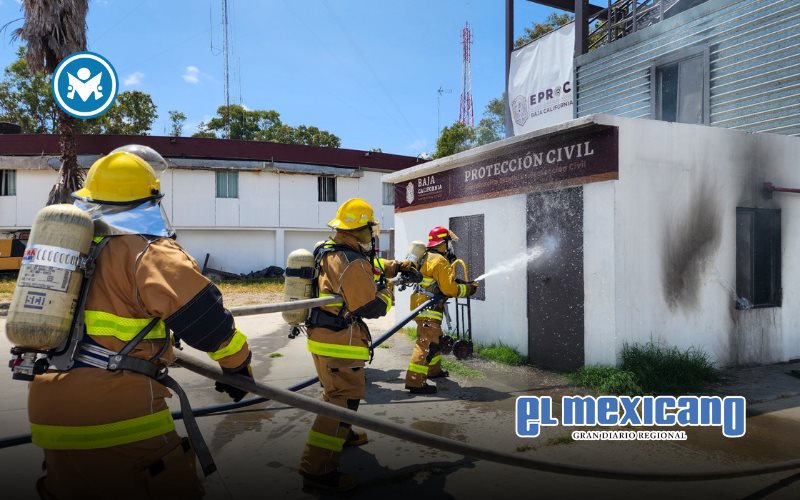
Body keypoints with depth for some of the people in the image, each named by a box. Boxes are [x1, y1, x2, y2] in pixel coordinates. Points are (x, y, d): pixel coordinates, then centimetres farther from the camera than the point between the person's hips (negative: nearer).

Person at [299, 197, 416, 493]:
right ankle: (317, 469, -4)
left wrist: (397, 266, 15)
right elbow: (371, 307, -21)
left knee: (337, 391, 27)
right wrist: (387, 294, -1)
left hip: (322, 336, 10)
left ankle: (342, 434, 47)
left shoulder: (328, 251, 9)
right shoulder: (352, 263, -23)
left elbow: (368, 264, 24)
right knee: (343, 399, -5)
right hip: (340, 343, -10)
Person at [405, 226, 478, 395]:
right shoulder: (440, 261, -15)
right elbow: (449, 289, -19)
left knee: (436, 339, 25)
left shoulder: (426, 257, 16)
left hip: (422, 305, 11)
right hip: (428, 308, -11)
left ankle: (434, 370, 40)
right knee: (427, 343, -13)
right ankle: (415, 381, -16)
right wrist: (468, 289, -4)